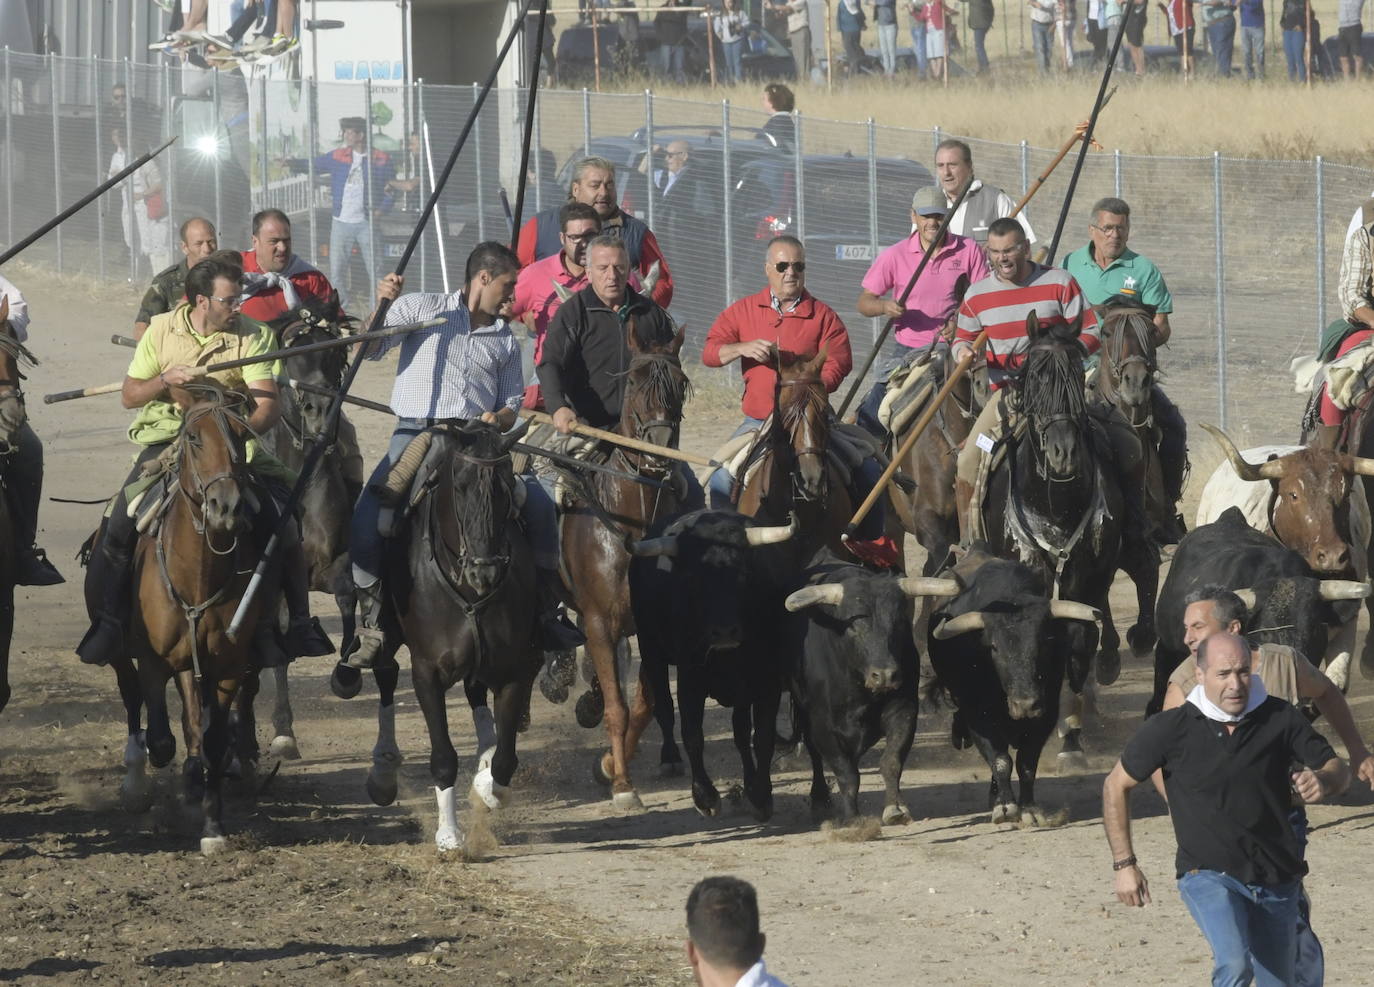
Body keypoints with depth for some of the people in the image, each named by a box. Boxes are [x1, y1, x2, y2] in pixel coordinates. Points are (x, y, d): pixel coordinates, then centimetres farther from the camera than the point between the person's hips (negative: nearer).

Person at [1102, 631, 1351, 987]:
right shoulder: (1172, 729, -9)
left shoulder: (1280, 719, -5)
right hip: (1208, 874, -3)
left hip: (1276, 878, 4)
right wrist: (1124, 864, 2)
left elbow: (1338, 770, 4)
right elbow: (1117, 785, 4)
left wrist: (1323, 781, -21)